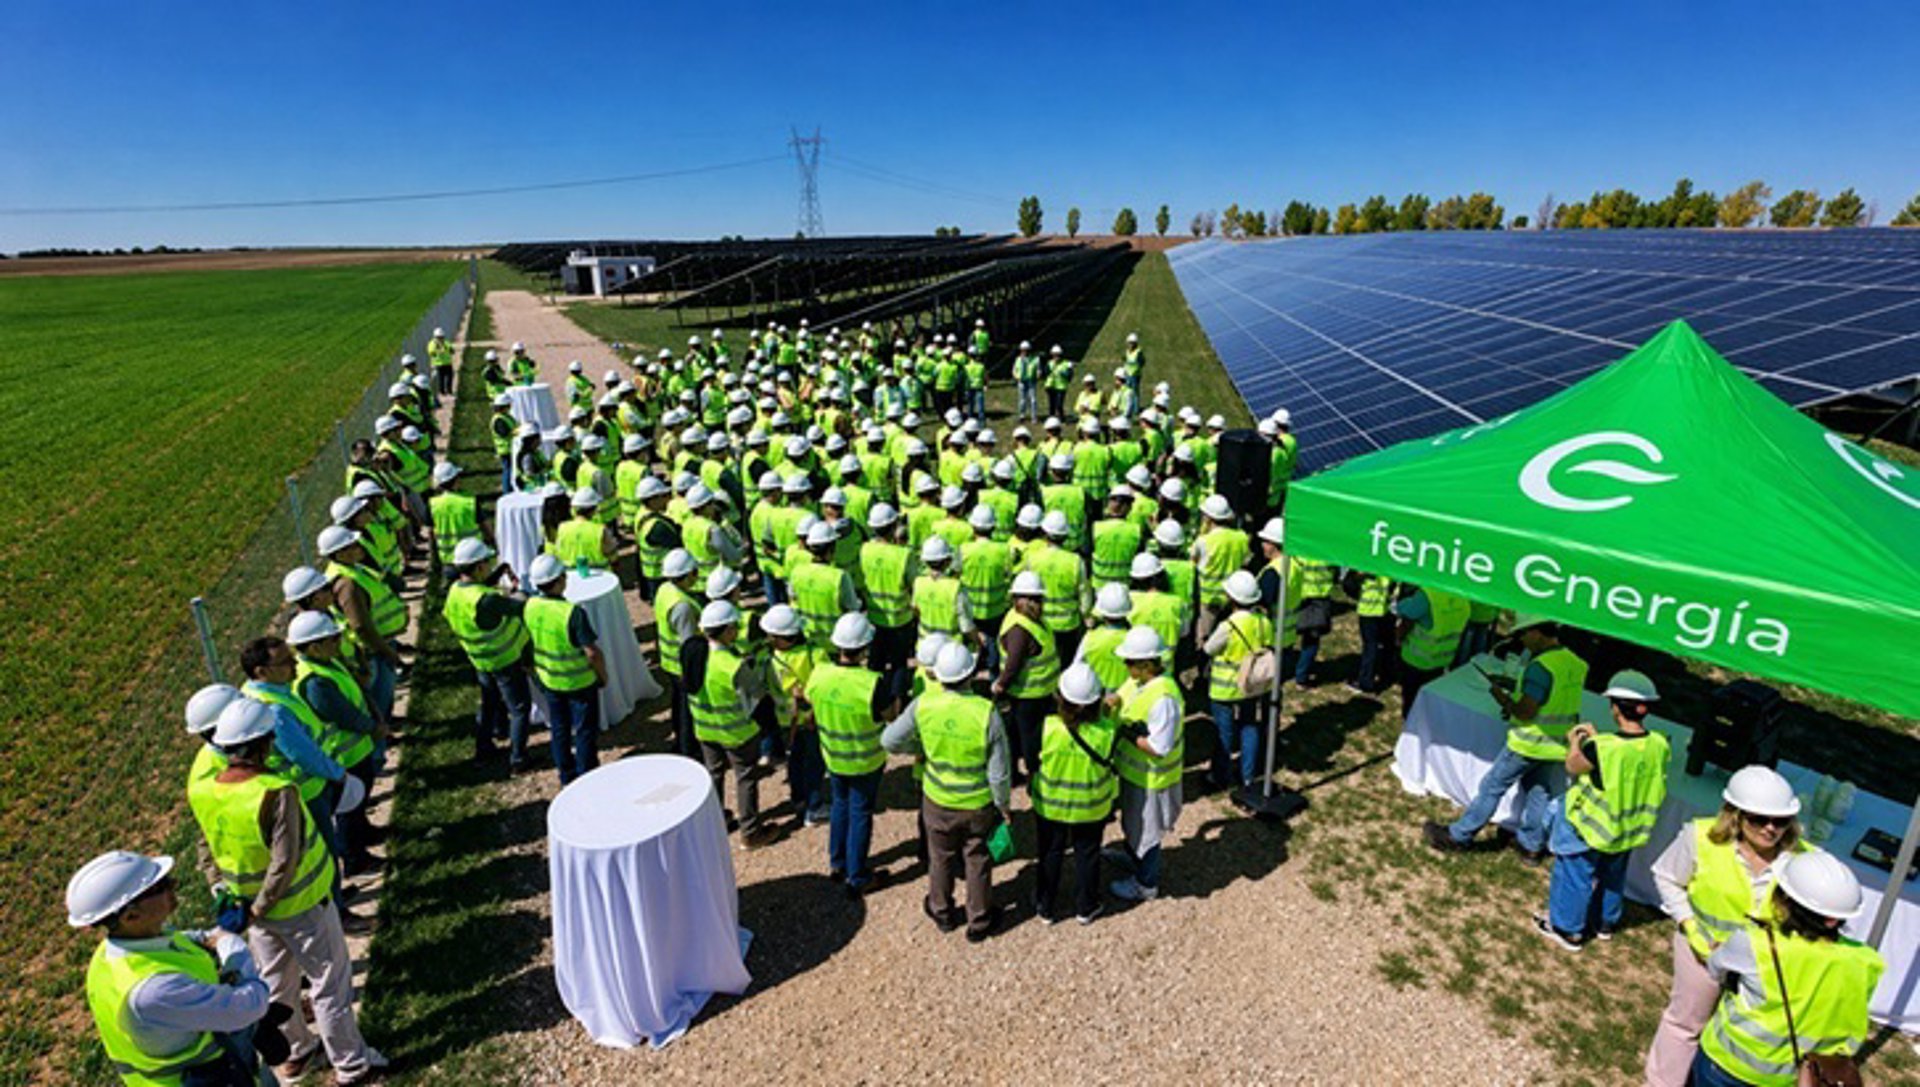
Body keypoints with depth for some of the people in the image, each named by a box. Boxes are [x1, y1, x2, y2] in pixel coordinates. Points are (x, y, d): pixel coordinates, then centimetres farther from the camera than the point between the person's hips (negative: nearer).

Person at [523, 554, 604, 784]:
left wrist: (536, 670, 19)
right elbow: (592, 652, -26)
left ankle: (566, 774, 36)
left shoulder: (529, 606, -11)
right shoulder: (572, 612, -30)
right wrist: (603, 675, -8)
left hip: (547, 679, 6)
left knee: (559, 728, 21)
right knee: (585, 730, 12)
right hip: (579, 681, -6)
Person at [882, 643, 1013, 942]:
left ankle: (942, 912, 47)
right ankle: (979, 921, 40)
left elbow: (890, 741, -8)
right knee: (977, 861, 21)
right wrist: (1004, 804, -1)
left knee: (940, 858, 25)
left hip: (938, 801, 2)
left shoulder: (923, 704, -22)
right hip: (979, 804, -1)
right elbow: (999, 772, -19)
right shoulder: (986, 713, -28)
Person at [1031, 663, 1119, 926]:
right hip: (1092, 809, 0)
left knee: (1050, 854, 21)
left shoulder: (1047, 727, -28)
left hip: (1050, 806, 0)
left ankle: (1045, 907, 38)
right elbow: (1108, 761, -6)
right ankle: (1085, 908, 40)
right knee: (1087, 855, 23)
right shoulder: (1107, 731, -26)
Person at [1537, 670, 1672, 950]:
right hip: (1629, 829, 6)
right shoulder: (1658, 745, -15)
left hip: (1594, 827, -6)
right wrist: (1596, 738, 8)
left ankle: (1568, 930, 29)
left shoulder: (1602, 749, -33)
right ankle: (1605, 923, 47)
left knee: (1576, 875, 14)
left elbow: (1573, 766, -15)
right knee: (1612, 875, 27)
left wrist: (1575, 743, 3)